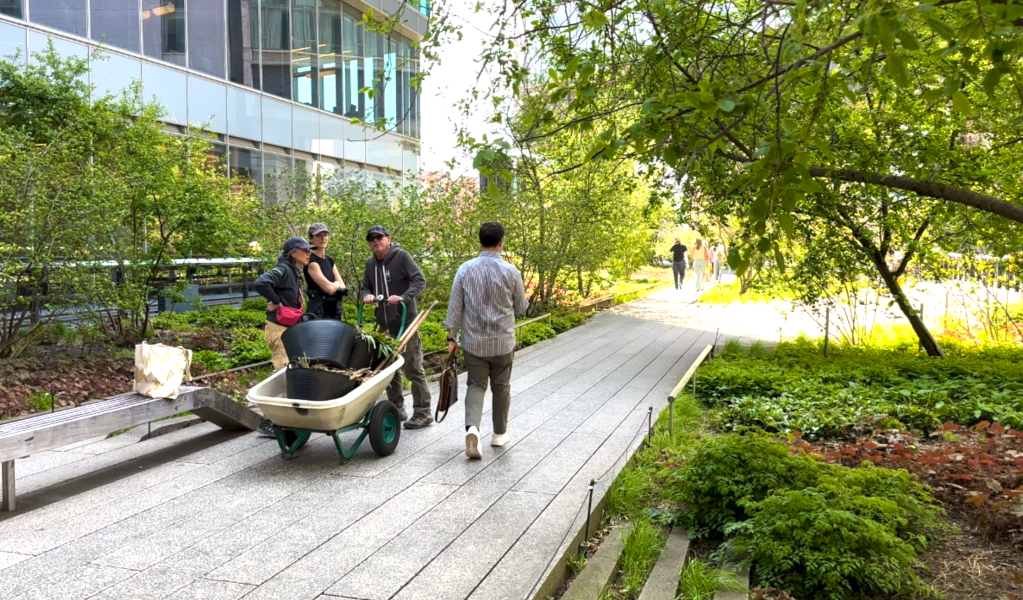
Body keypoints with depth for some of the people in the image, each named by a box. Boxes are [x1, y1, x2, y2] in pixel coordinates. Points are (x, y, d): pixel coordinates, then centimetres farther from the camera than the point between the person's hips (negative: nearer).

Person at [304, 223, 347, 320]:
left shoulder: (330, 261, 16)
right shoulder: (311, 261, -8)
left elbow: (342, 286, 9)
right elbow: (329, 288, -17)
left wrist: (332, 285, -12)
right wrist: (336, 284, 4)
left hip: (333, 310, 8)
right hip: (317, 310, -8)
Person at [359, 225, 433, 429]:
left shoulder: (402, 257, -7)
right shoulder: (370, 263, 11)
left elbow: (420, 281, -13)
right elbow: (365, 287, 17)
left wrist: (403, 297, -27)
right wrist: (366, 295, -6)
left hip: (405, 321, -6)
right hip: (384, 325, 6)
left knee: (413, 369, -2)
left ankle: (423, 413, 5)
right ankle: (397, 409, 24)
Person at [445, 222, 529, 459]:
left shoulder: (465, 269, -5)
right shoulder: (510, 271, -9)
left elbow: (454, 306, -2)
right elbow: (521, 308, 1)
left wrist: (451, 337, 7)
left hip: (473, 342, 1)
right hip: (502, 343, -1)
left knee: (476, 385, 10)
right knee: (501, 387, 14)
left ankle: (472, 427, -13)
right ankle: (499, 433, 26)